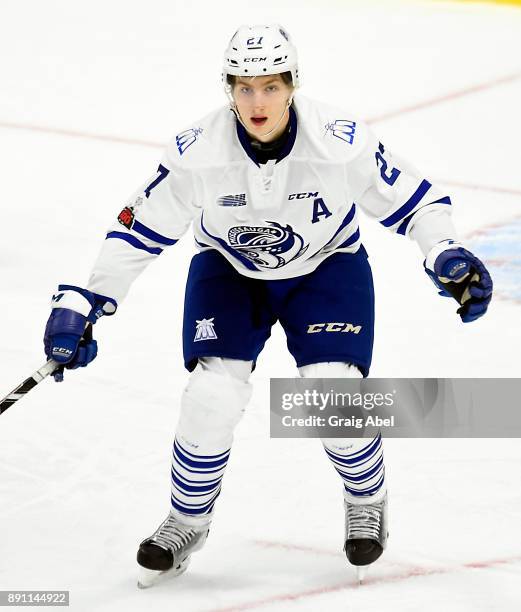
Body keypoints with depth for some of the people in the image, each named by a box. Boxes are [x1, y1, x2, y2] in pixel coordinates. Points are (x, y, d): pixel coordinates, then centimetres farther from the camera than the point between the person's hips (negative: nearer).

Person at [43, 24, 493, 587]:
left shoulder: (342, 143, -28)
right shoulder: (197, 153, -26)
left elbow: (412, 200, -14)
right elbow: (140, 228, -15)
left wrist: (448, 256, -28)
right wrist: (83, 303, -17)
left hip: (327, 267, 0)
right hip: (228, 271, 1)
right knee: (211, 397, -16)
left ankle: (366, 500, 17)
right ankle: (186, 523, 10)